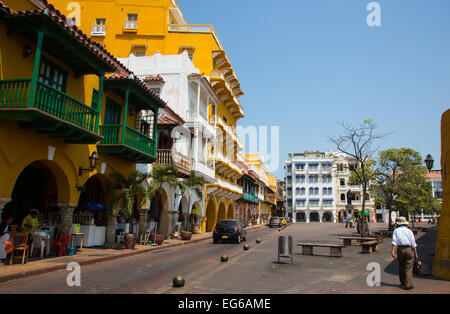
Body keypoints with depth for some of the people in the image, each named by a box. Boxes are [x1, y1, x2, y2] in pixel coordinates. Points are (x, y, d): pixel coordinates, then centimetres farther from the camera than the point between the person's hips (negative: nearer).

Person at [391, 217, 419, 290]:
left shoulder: (396, 231, 6)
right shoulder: (409, 231, 7)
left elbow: (394, 241, -7)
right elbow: (413, 243, 2)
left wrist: (393, 252, -12)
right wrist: (416, 254, 6)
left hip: (400, 250, 1)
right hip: (409, 249, -1)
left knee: (401, 267, 15)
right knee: (408, 268, 2)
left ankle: (402, 283, 24)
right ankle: (408, 285, 0)